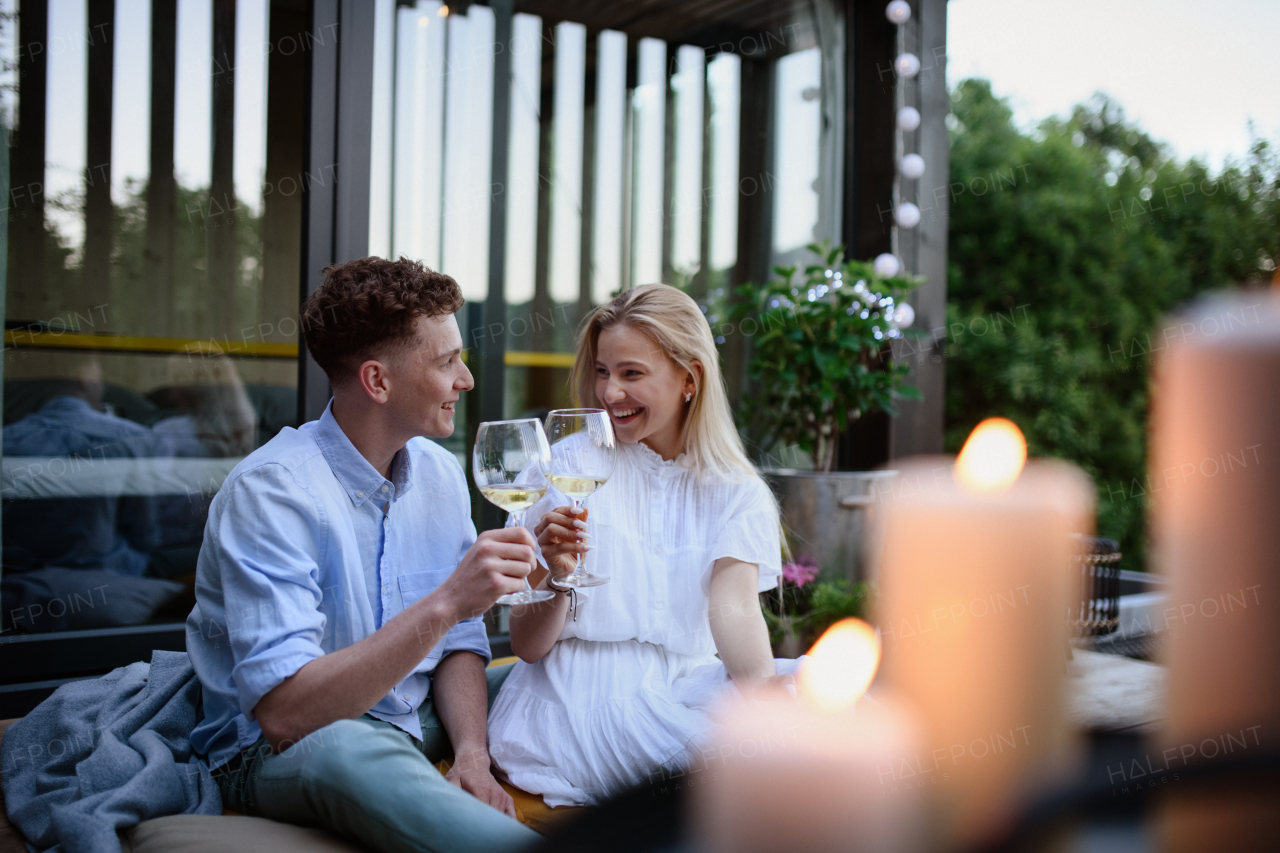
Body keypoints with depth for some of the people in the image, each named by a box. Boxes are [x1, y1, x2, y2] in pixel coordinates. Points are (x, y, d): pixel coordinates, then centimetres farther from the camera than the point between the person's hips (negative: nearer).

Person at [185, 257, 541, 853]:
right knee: (346, 748, -39)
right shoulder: (270, 491, -22)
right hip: (277, 752, -7)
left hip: (414, 721, 7)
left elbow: (459, 645, 5)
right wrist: (443, 604, -36)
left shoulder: (440, 474, 2)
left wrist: (472, 754, -15)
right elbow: (283, 714, -30)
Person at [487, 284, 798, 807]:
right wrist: (556, 577, -21)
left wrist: (758, 677, -33)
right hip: (575, 700, -3)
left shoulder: (735, 493, 9)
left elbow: (733, 603, -10)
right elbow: (528, 645, 2)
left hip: (681, 691, 3)